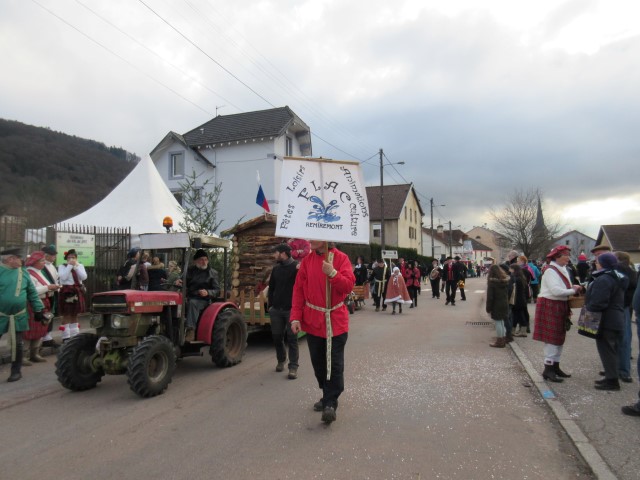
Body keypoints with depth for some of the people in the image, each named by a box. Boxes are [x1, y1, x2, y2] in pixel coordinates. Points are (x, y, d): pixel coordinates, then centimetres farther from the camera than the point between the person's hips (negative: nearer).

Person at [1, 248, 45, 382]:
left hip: (18, 316, 2)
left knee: (17, 343, 6)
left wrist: (38, 309, 6)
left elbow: (32, 292, 7)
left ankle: (16, 371, 18)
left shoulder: (23, 272, 2)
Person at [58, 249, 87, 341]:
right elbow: (63, 277, -18)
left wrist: (76, 266, -11)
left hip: (77, 291, 4)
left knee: (75, 314, 12)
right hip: (67, 291, -4)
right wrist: (70, 266, -15)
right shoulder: (62, 266, -2)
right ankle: (66, 336, 4)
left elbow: (84, 277, -7)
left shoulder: (80, 266, 8)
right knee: (66, 315, -2)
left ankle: (74, 335, 20)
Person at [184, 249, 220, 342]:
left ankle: (191, 330, -40)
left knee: (192, 303, -36)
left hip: (203, 300, -3)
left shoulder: (212, 273, 6)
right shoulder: (190, 270, 16)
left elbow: (217, 291, 2)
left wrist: (207, 292, -19)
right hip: (189, 297, 3)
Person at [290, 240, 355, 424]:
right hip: (313, 320, 4)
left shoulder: (341, 258, -6)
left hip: (336, 321, -3)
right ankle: (328, 398, 30)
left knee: (335, 364, -4)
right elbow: (298, 290, 2)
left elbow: (349, 286, -12)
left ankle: (330, 404, 6)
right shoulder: (306, 261, 3)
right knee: (318, 362, 13)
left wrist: (333, 273, -28)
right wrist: (295, 317, -5)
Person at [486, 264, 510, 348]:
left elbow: (490, 296, -14)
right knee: (502, 322, 16)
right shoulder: (506, 281, 5)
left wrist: (488, 308, -7)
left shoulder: (492, 282, -15)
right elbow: (507, 293, 8)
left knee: (498, 323, 0)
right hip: (505, 304, 7)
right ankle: (503, 339, 23)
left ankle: (499, 342, 6)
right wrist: (506, 302, 14)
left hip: (496, 305, -7)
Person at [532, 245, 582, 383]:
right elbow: (555, 290, -25)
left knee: (559, 337, 16)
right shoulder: (550, 271, -16)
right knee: (551, 338, -6)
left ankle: (555, 367, 27)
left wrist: (573, 288, 0)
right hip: (550, 307, -10)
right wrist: (573, 290, -17)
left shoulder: (563, 270, 13)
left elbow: (563, 288, 18)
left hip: (560, 307, 10)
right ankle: (548, 369, 2)